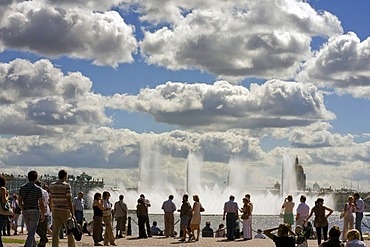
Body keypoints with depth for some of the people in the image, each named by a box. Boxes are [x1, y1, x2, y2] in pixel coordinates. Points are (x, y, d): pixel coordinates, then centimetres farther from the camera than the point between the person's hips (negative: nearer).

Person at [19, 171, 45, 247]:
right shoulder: (37, 189, -8)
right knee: (32, 232, -6)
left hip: (25, 212, 5)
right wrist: (43, 214, 1)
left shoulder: (22, 188, 4)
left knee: (30, 231, 19)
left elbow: (20, 202, 7)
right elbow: (41, 203, -9)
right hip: (34, 211, -5)